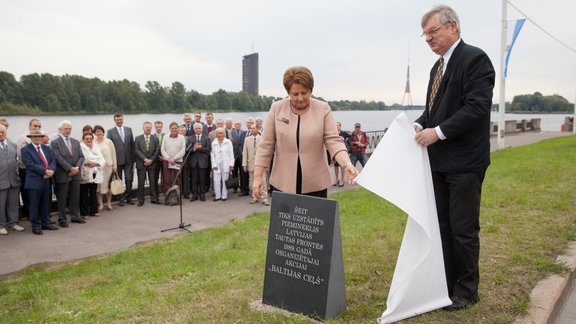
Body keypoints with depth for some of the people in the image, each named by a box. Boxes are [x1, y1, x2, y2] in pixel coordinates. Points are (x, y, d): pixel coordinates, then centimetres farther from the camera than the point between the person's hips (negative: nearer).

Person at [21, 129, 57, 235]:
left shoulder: (47, 148, 14)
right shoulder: (26, 149, -4)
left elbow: (53, 161, 5)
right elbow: (30, 164, -15)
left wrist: (51, 171, -15)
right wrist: (45, 171, -19)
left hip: (47, 180, 5)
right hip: (35, 181, -5)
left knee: (46, 204, 14)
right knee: (35, 205, 3)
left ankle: (46, 223, 25)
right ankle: (36, 226, 11)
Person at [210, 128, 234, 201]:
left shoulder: (228, 142, 5)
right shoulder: (213, 143, 8)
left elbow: (231, 154, 3)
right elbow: (212, 155, 6)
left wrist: (231, 164, -4)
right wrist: (214, 165, -4)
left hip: (226, 164, -1)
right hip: (216, 165, 1)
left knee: (225, 180, 0)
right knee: (216, 180, -4)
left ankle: (224, 195, 7)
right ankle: (217, 195, 5)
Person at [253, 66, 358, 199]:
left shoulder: (323, 109, -2)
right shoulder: (276, 108, 0)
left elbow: (333, 141, -7)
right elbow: (266, 145, 1)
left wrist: (347, 164, -24)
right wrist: (257, 176, -3)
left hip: (315, 185, 0)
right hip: (282, 184, 1)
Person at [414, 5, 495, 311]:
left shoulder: (475, 59, -10)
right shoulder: (437, 67, 16)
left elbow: (477, 107, -19)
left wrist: (438, 132, -21)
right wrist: (420, 125, -1)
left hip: (464, 162, -8)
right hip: (440, 162, 8)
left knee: (463, 229, 2)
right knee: (443, 226, 14)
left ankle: (466, 291, 18)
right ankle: (446, 284, 27)